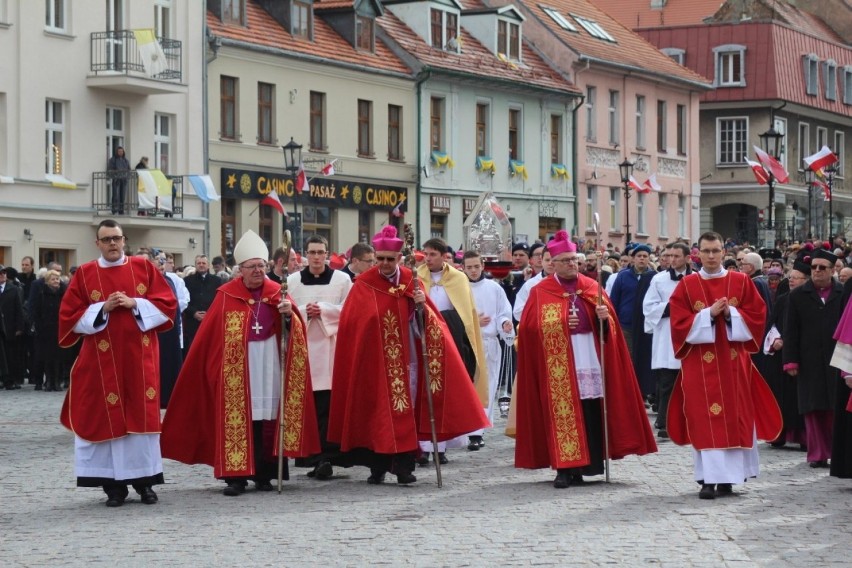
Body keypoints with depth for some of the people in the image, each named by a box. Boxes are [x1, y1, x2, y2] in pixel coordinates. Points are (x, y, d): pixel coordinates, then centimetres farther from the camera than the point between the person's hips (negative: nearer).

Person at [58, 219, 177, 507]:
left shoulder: (144, 267, 5)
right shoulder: (84, 274, 4)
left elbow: (167, 303, 2)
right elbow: (70, 316, 1)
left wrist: (135, 304, -12)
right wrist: (102, 309, -13)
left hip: (140, 357, 1)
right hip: (103, 359, -1)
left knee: (142, 414, 1)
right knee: (108, 416, -1)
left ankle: (144, 480, 8)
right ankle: (114, 484, 3)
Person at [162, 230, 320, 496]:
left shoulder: (276, 293, 7)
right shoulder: (227, 295, 0)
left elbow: (295, 331, 1)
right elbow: (209, 334, 0)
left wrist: (289, 314, -19)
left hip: (268, 364, 2)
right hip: (236, 365, -2)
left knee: (266, 417, 1)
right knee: (236, 418, -5)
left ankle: (263, 474, 9)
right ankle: (235, 476, -2)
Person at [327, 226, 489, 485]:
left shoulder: (411, 281, 6)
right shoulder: (364, 284, -1)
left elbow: (430, 321, 4)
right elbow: (351, 322, -3)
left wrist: (421, 305, -14)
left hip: (406, 358, 2)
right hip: (375, 360, -2)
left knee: (405, 410, 0)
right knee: (378, 411, 0)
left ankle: (403, 465, 3)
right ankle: (378, 467, 7)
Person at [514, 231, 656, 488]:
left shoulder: (592, 288, 13)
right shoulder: (540, 292, 5)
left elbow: (611, 325, 12)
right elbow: (531, 327, -2)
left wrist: (604, 318, -10)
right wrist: (561, 324, -13)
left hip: (590, 359, 2)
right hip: (557, 364, -2)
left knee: (591, 412, -3)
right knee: (563, 413, -5)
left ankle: (588, 464, 4)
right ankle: (564, 468, -3)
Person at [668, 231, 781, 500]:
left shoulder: (741, 282, 6)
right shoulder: (686, 286, 3)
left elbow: (757, 315, 3)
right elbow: (679, 322, -4)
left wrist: (731, 314, -13)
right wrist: (708, 314, -15)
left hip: (734, 362, 1)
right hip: (700, 363, -1)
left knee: (734, 416, 1)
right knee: (705, 419, -5)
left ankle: (727, 477, 7)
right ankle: (709, 479, -6)